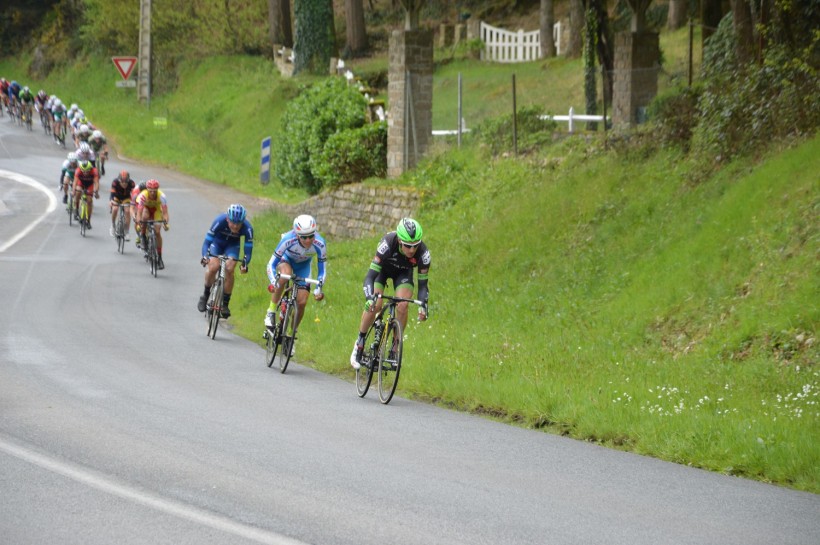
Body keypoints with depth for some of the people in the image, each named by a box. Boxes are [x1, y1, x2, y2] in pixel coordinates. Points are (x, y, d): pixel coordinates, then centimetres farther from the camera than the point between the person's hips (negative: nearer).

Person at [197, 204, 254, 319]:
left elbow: (248, 249, -26)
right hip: (217, 242, -1)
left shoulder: (247, 228, -32)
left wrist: (245, 264, -42)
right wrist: (205, 256, -48)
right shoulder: (220, 221, -36)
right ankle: (205, 295, 5)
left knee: (229, 270, -20)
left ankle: (225, 304, -7)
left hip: (232, 245, 1)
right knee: (213, 267, -21)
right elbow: (207, 240, -32)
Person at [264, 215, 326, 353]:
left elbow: (322, 270, -18)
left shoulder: (319, 244, -33)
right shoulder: (288, 240, -38)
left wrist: (318, 288, -31)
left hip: (303, 265, 2)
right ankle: (271, 312, -23)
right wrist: (273, 282, -45)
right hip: (286, 259, -2)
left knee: (302, 302, -10)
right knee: (285, 274, -38)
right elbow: (271, 264, -31)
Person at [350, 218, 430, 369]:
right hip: (383, 268, -1)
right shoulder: (388, 244, -41)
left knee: (402, 306, -22)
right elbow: (370, 275, -40)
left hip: (403, 273, 1)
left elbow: (423, 283, -24)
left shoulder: (423, 253, -34)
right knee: (374, 305, -20)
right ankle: (360, 343, 3)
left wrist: (423, 305, -40)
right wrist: (370, 298, -56)